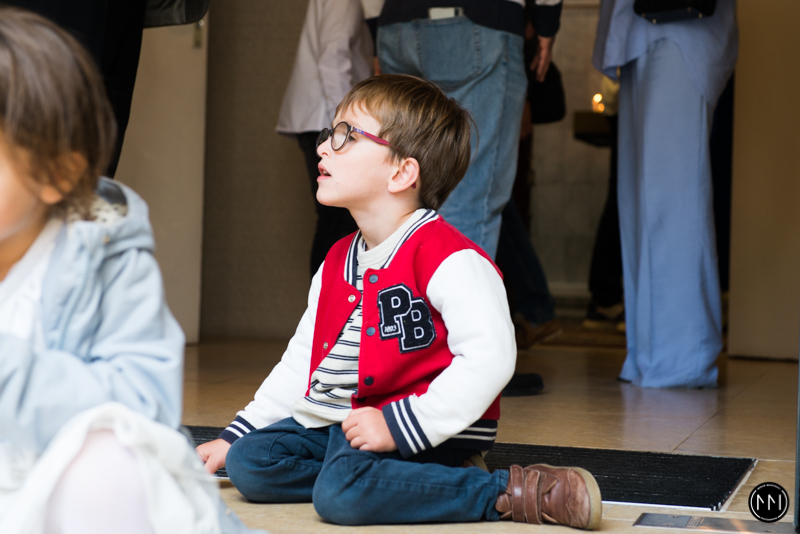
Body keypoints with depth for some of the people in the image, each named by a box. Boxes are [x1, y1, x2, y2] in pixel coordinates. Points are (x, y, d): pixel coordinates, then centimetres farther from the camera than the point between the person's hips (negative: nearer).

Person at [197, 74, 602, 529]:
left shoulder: (451, 260, -15)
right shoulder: (337, 264, 14)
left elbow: (489, 358, -25)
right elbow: (300, 363, 21)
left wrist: (399, 427, -25)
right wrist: (233, 437, 18)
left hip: (428, 433, -8)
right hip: (340, 422, 9)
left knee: (342, 493, -32)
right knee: (247, 462, -5)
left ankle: (509, 492, -19)